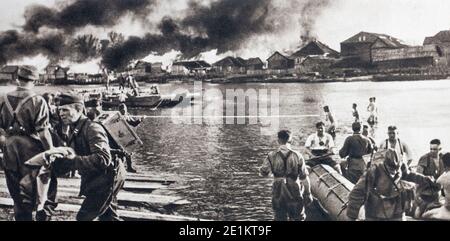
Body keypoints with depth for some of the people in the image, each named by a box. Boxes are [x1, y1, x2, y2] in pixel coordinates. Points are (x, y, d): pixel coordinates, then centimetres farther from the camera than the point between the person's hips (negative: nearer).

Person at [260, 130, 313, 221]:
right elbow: (304, 177, -6)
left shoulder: (272, 156, -7)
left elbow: (263, 173, -5)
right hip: (294, 193, -1)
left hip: (278, 194, 1)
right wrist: (308, 194, 2)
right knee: (298, 218, 17)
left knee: (280, 218, 11)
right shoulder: (297, 156, -8)